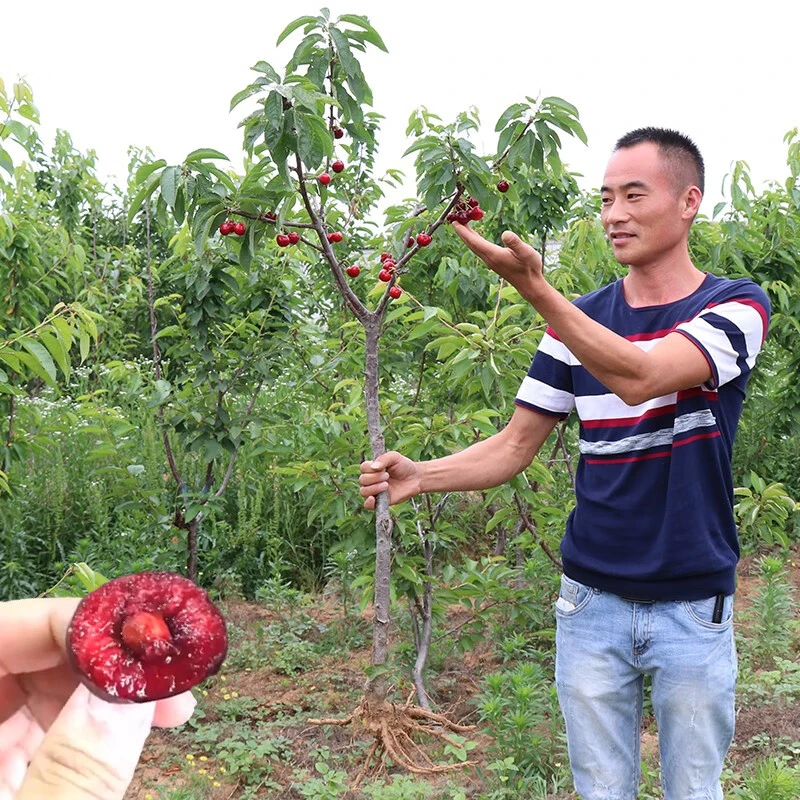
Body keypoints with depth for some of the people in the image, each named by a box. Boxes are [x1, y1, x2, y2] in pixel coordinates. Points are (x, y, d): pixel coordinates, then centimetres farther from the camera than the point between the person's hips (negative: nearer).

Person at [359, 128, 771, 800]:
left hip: (695, 606, -2)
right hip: (593, 600, 3)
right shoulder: (578, 320, 3)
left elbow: (640, 378, -27)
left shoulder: (736, 308, -8)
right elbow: (517, 444, 2)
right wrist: (421, 477, -14)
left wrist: (534, 288, -35)